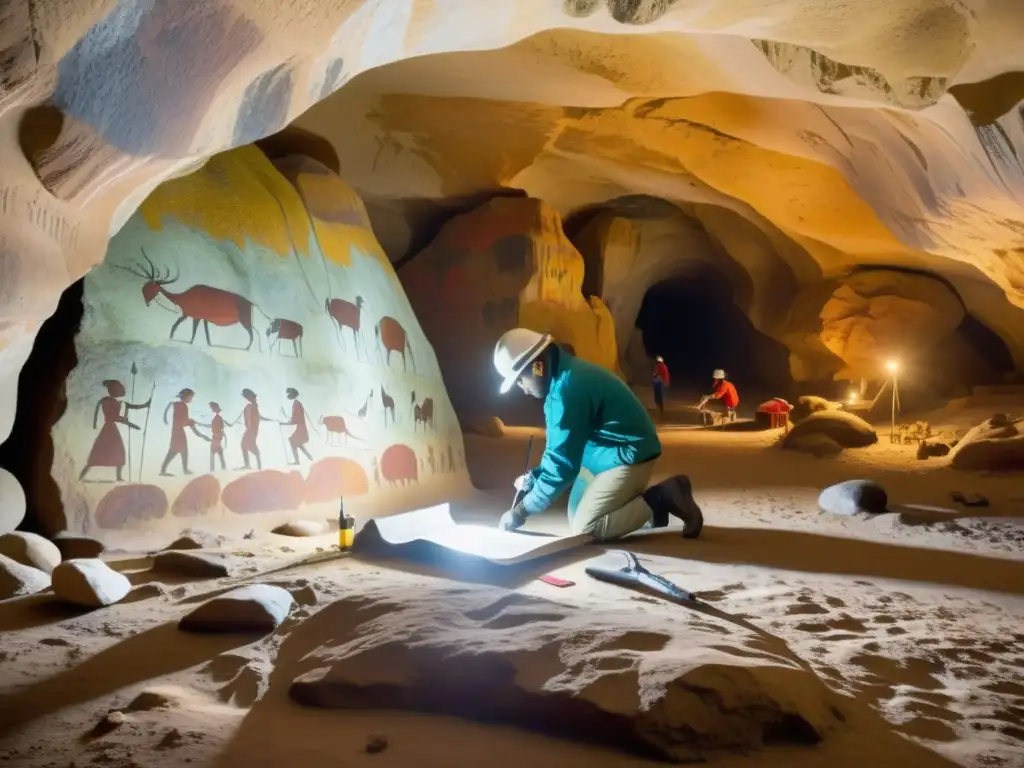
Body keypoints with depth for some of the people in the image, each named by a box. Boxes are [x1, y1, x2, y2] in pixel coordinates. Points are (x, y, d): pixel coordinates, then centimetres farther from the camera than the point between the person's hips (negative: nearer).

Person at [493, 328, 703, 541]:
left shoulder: (568, 387, -27)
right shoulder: (564, 376, 6)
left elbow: (564, 462, -26)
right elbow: (560, 448, 16)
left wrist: (523, 509, -18)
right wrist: (535, 475, 0)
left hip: (629, 455, -10)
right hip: (603, 455, 10)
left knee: (584, 527, -14)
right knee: (576, 517, 11)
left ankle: (662, 499, -5)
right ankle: (651, 504, 15)